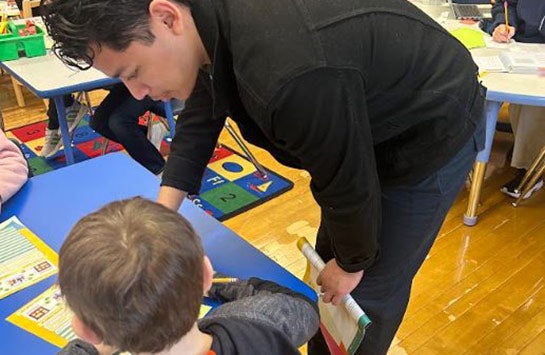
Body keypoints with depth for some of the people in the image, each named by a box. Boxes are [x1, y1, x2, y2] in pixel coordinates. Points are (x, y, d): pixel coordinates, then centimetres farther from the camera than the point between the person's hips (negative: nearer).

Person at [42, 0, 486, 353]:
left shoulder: (292, 74, -43)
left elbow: (349, 185, -28)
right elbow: (204, 109, 2)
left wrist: (352, 263, -8)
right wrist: (165, 210, -4)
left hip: (434, 137, -7)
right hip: (373, 121, 8)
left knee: (370, 287, 1)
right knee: (329, 255, 18)